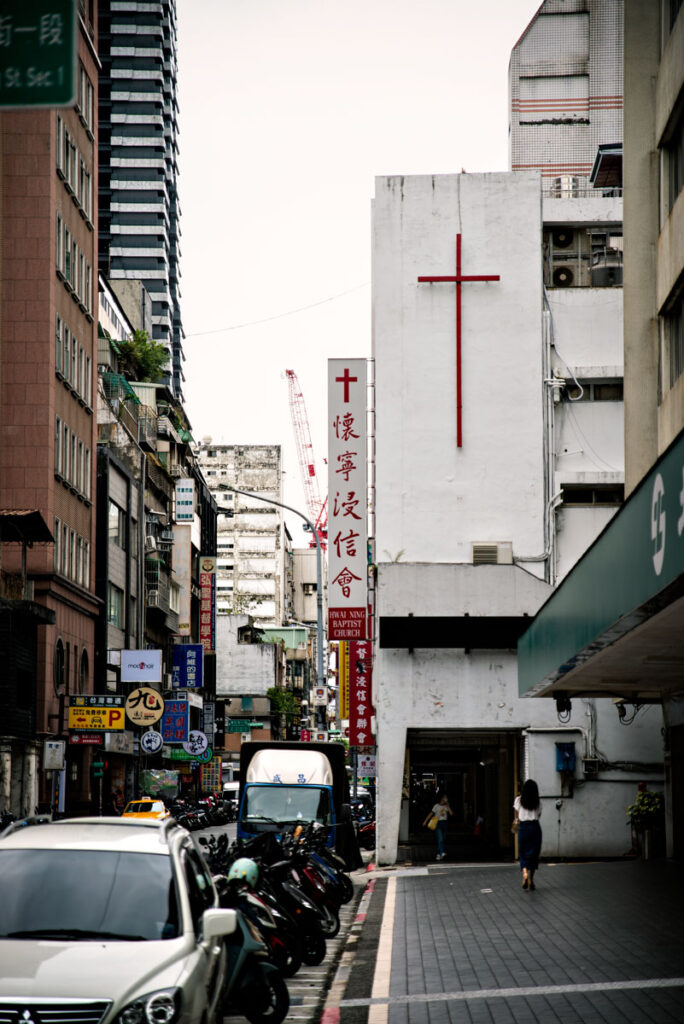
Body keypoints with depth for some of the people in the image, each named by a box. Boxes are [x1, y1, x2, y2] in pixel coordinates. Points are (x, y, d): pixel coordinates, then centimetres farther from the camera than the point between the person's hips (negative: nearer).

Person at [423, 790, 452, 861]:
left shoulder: (446, 806, 8)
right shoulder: (437, 806, -1)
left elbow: (451, 813, -1)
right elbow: (431, 813, 0)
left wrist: (448, 806, -8)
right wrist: (425, 821, -3)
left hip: (444, 823, 5)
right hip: (438, 823, -5)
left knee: (442, 840, 6)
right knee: (440, 839, -16)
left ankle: (438, 854, 13)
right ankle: (442, 853, -27)